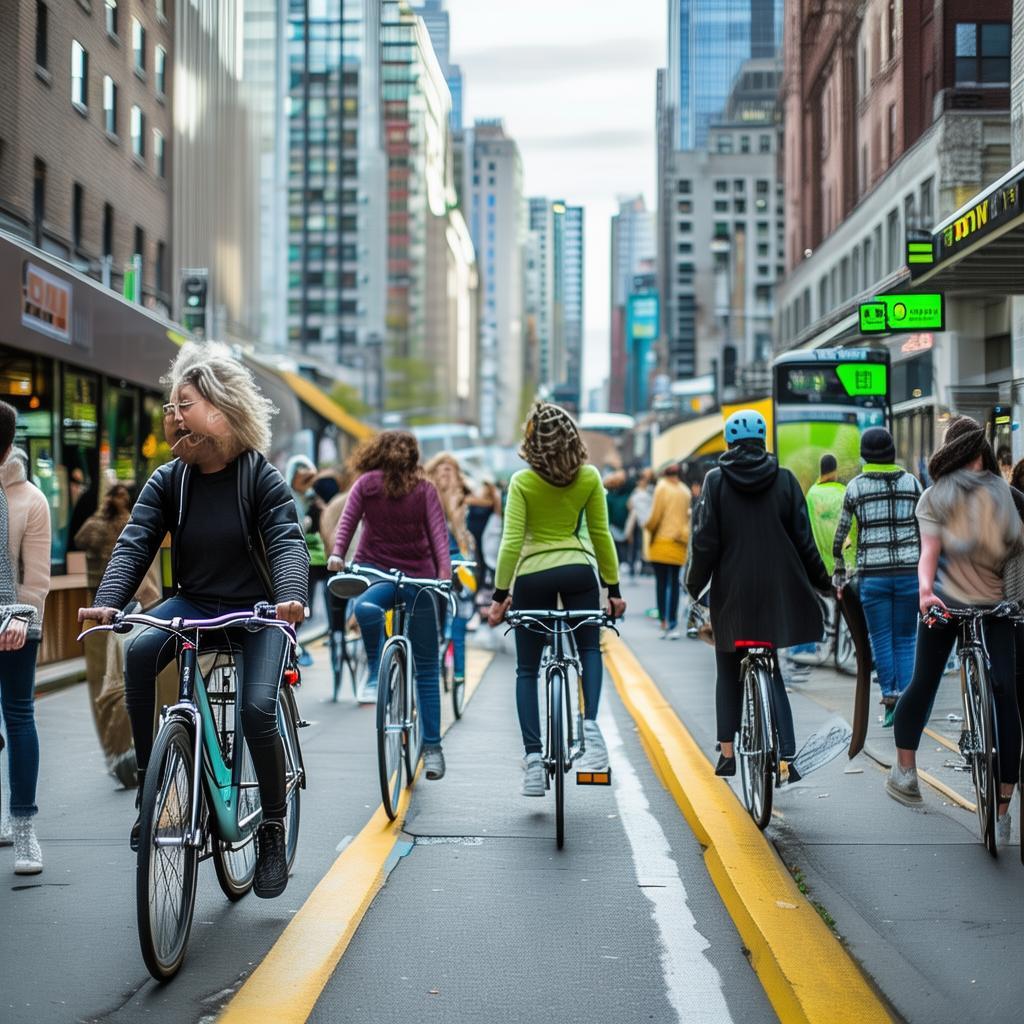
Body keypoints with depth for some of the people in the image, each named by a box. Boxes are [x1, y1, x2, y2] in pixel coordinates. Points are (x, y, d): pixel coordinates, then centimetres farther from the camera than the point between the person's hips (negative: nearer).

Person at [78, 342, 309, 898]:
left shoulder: (262, 477, -9)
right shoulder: (168, 482, 0)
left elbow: (287, 542, -20)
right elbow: (134, 543, -10)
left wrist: (291, 597, -41)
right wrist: (108, 601, -29)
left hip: (255, 612, -3)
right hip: (192, 603, 3)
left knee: (258, 709, -24)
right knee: (140, 650, -29)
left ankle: (273, 831, 0)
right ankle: (150, 792, -16)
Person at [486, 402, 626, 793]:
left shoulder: (522, 482, -8)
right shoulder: (589, 478, -1)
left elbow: (511, 542, -12)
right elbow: (601, 535, 2)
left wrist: (500, 594, -7)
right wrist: (613, 587, 9)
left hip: (532, 576, -1)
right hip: (579, 571, 1)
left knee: (527, 670, 11)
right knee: (589, 649, 24)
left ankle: (533, 758, 2)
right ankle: (590, 722, -1)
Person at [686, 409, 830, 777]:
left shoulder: (716, 480, -3)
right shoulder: (784, 479, 0)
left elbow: (705, 541, -5)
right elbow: (803, 540, 2)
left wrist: (695, 584, 8)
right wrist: (822, 581, 15)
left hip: (731, 594, -1)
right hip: (776, 591, 1)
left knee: (729, 674, 14)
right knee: (771, 675, 6)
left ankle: (727, 755, 14)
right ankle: (785, 756, -6)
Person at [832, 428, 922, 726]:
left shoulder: (856, 486, 1)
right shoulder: (911, 482, 5)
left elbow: (840, 534, 3)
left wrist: (839, 574, 13)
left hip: (872, 574, -1)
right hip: (909, 570, 1)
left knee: (881, 641, 7)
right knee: (905, 640, 9)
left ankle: (890, 698, -5)